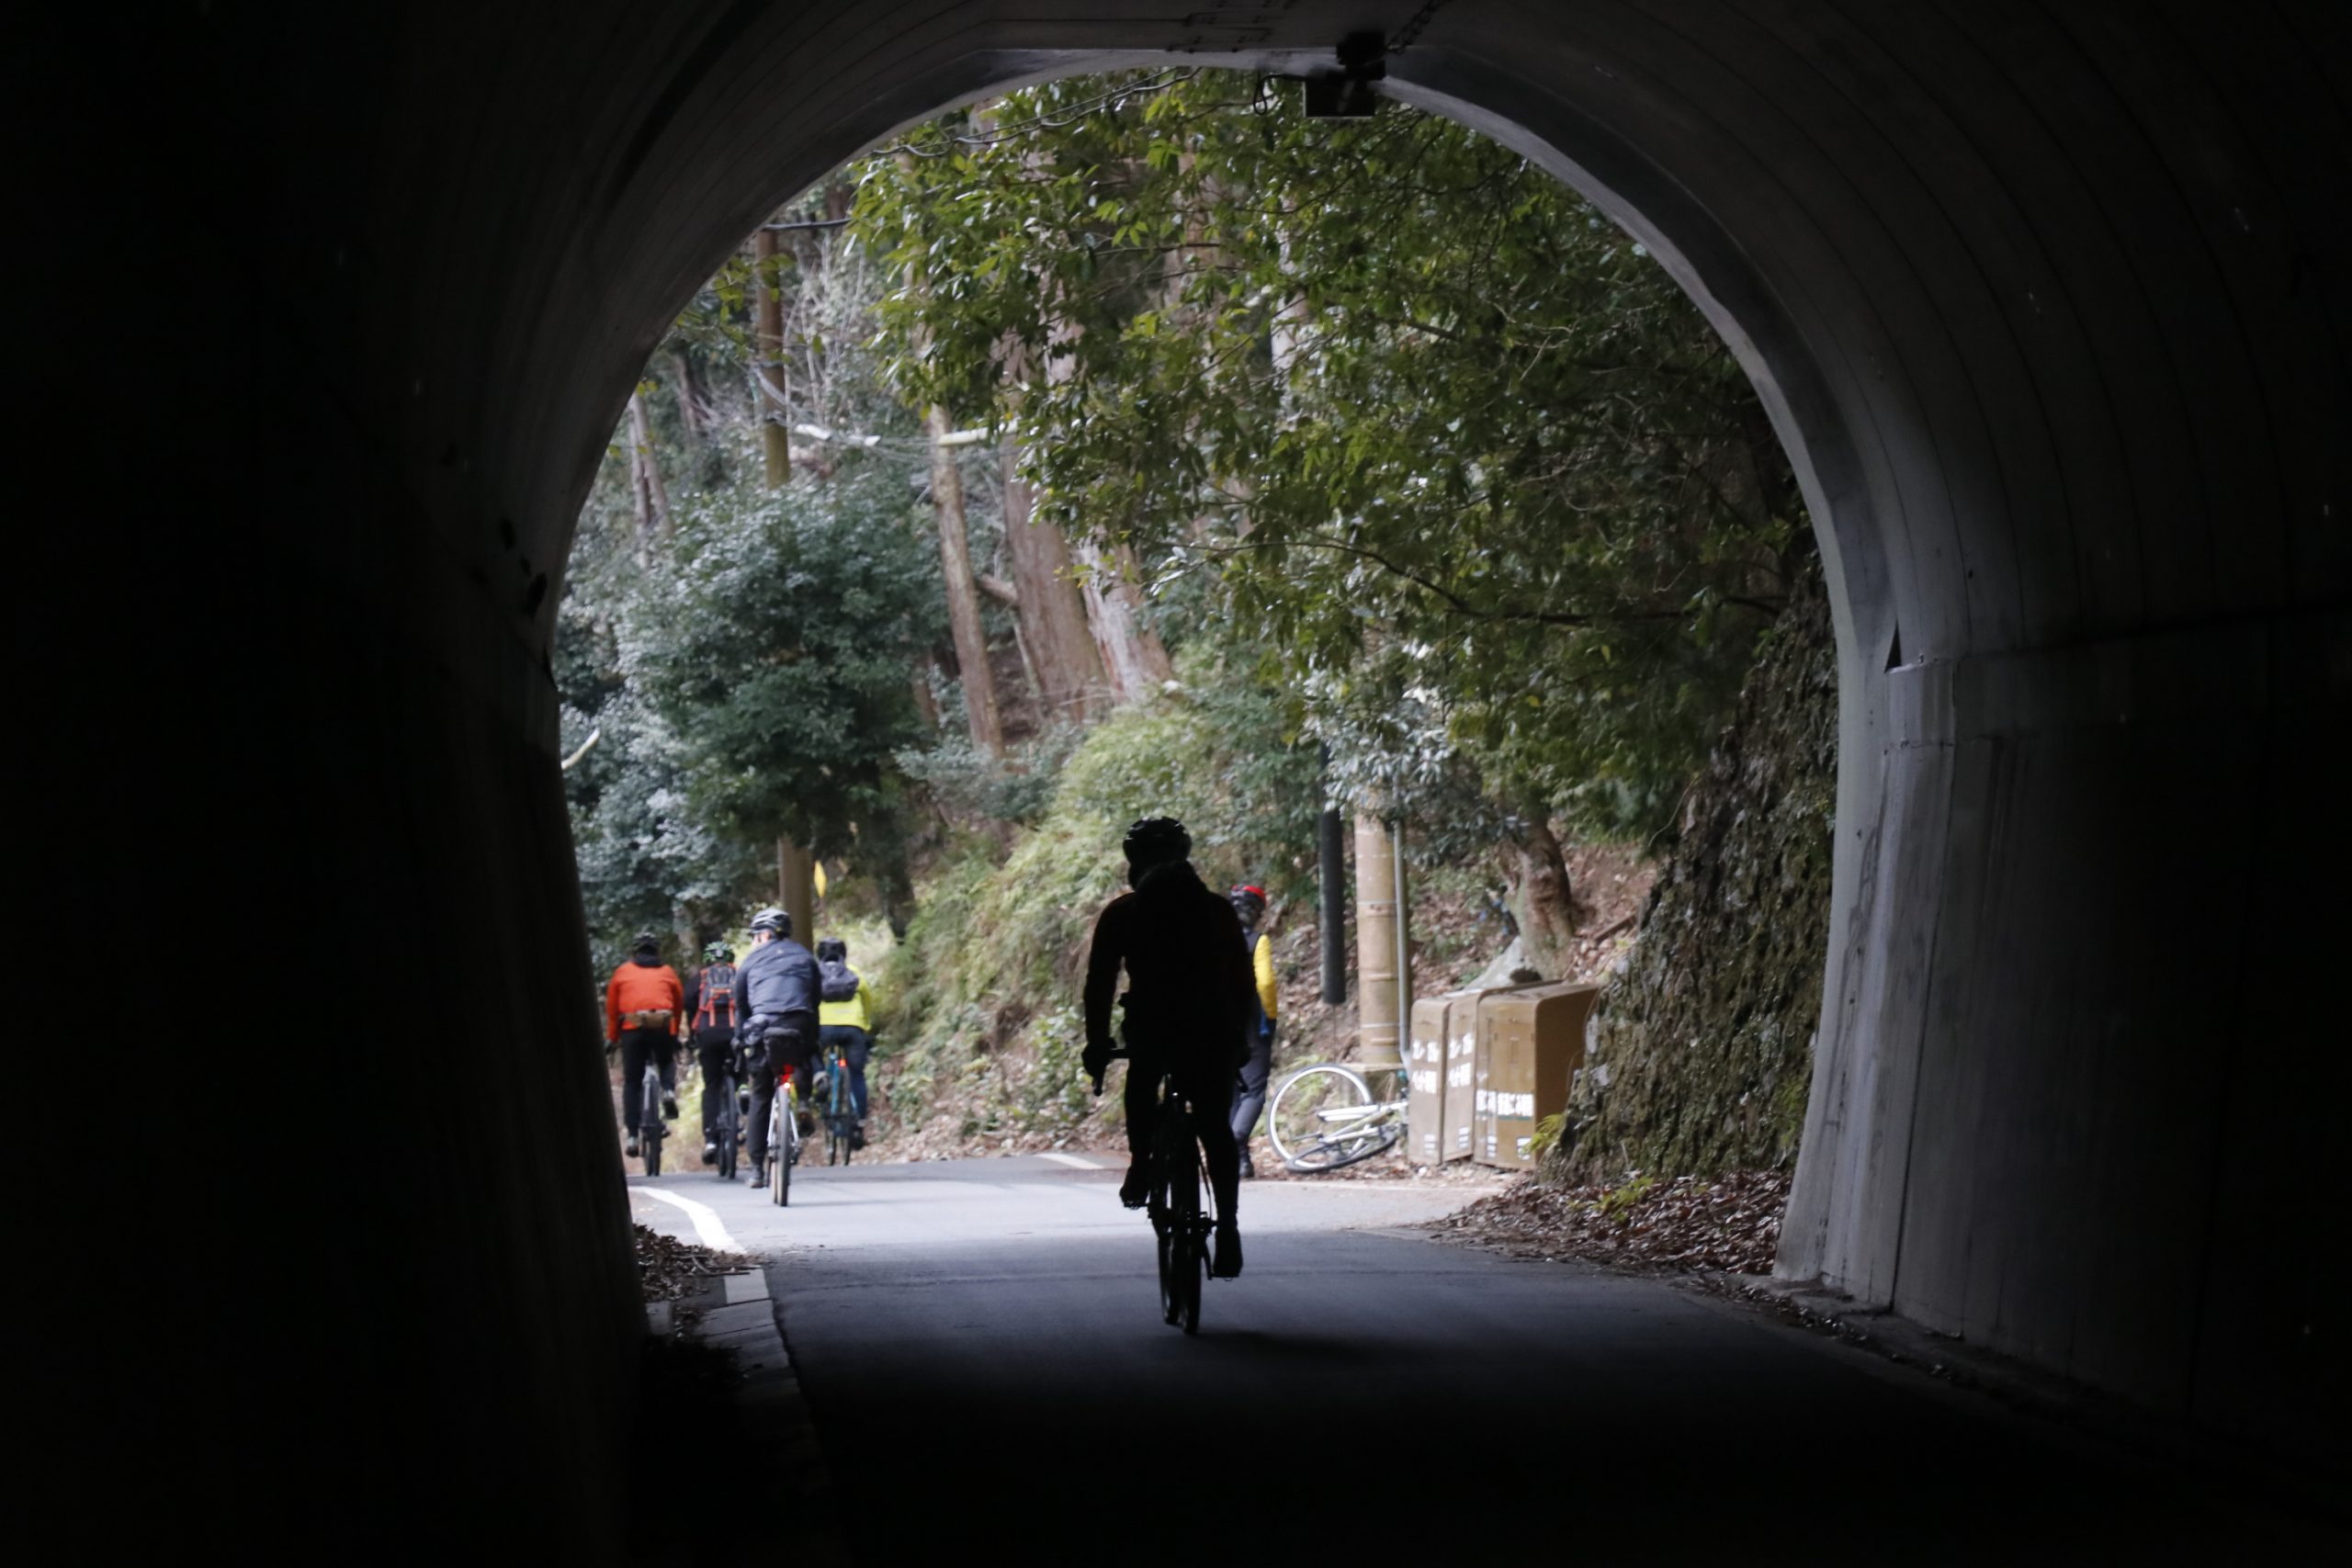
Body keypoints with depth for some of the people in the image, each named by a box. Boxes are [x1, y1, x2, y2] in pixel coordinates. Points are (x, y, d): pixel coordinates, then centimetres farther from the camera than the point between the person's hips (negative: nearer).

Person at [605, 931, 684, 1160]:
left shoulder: (622, 972, 16)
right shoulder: (668, 973, 18)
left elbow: (611, 1008, 14)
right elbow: (680, 1005, 19)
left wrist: (611, 1037, 21)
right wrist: (675, 1033, 29)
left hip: (632, 1027, -1)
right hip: (663, 1027, 1)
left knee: (632, 1082, 6)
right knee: (667, 1063, 28)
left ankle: (632, 1136, 0)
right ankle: (669, 1091, -4)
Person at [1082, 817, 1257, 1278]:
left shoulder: (1121, 914, 9)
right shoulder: (1218, 911, 15)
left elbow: (1099, 985, 8)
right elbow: (1243, 980, 18)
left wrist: (1097, 1045, 15)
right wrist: (1238, 1038, 27)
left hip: (1152, 1028, -1)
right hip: (1214, 1032, 1)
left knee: (1141, 1086, 31)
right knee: (1216, 1128, 13)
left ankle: (1141, 1165, 13)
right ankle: (1228, 1227, 4)